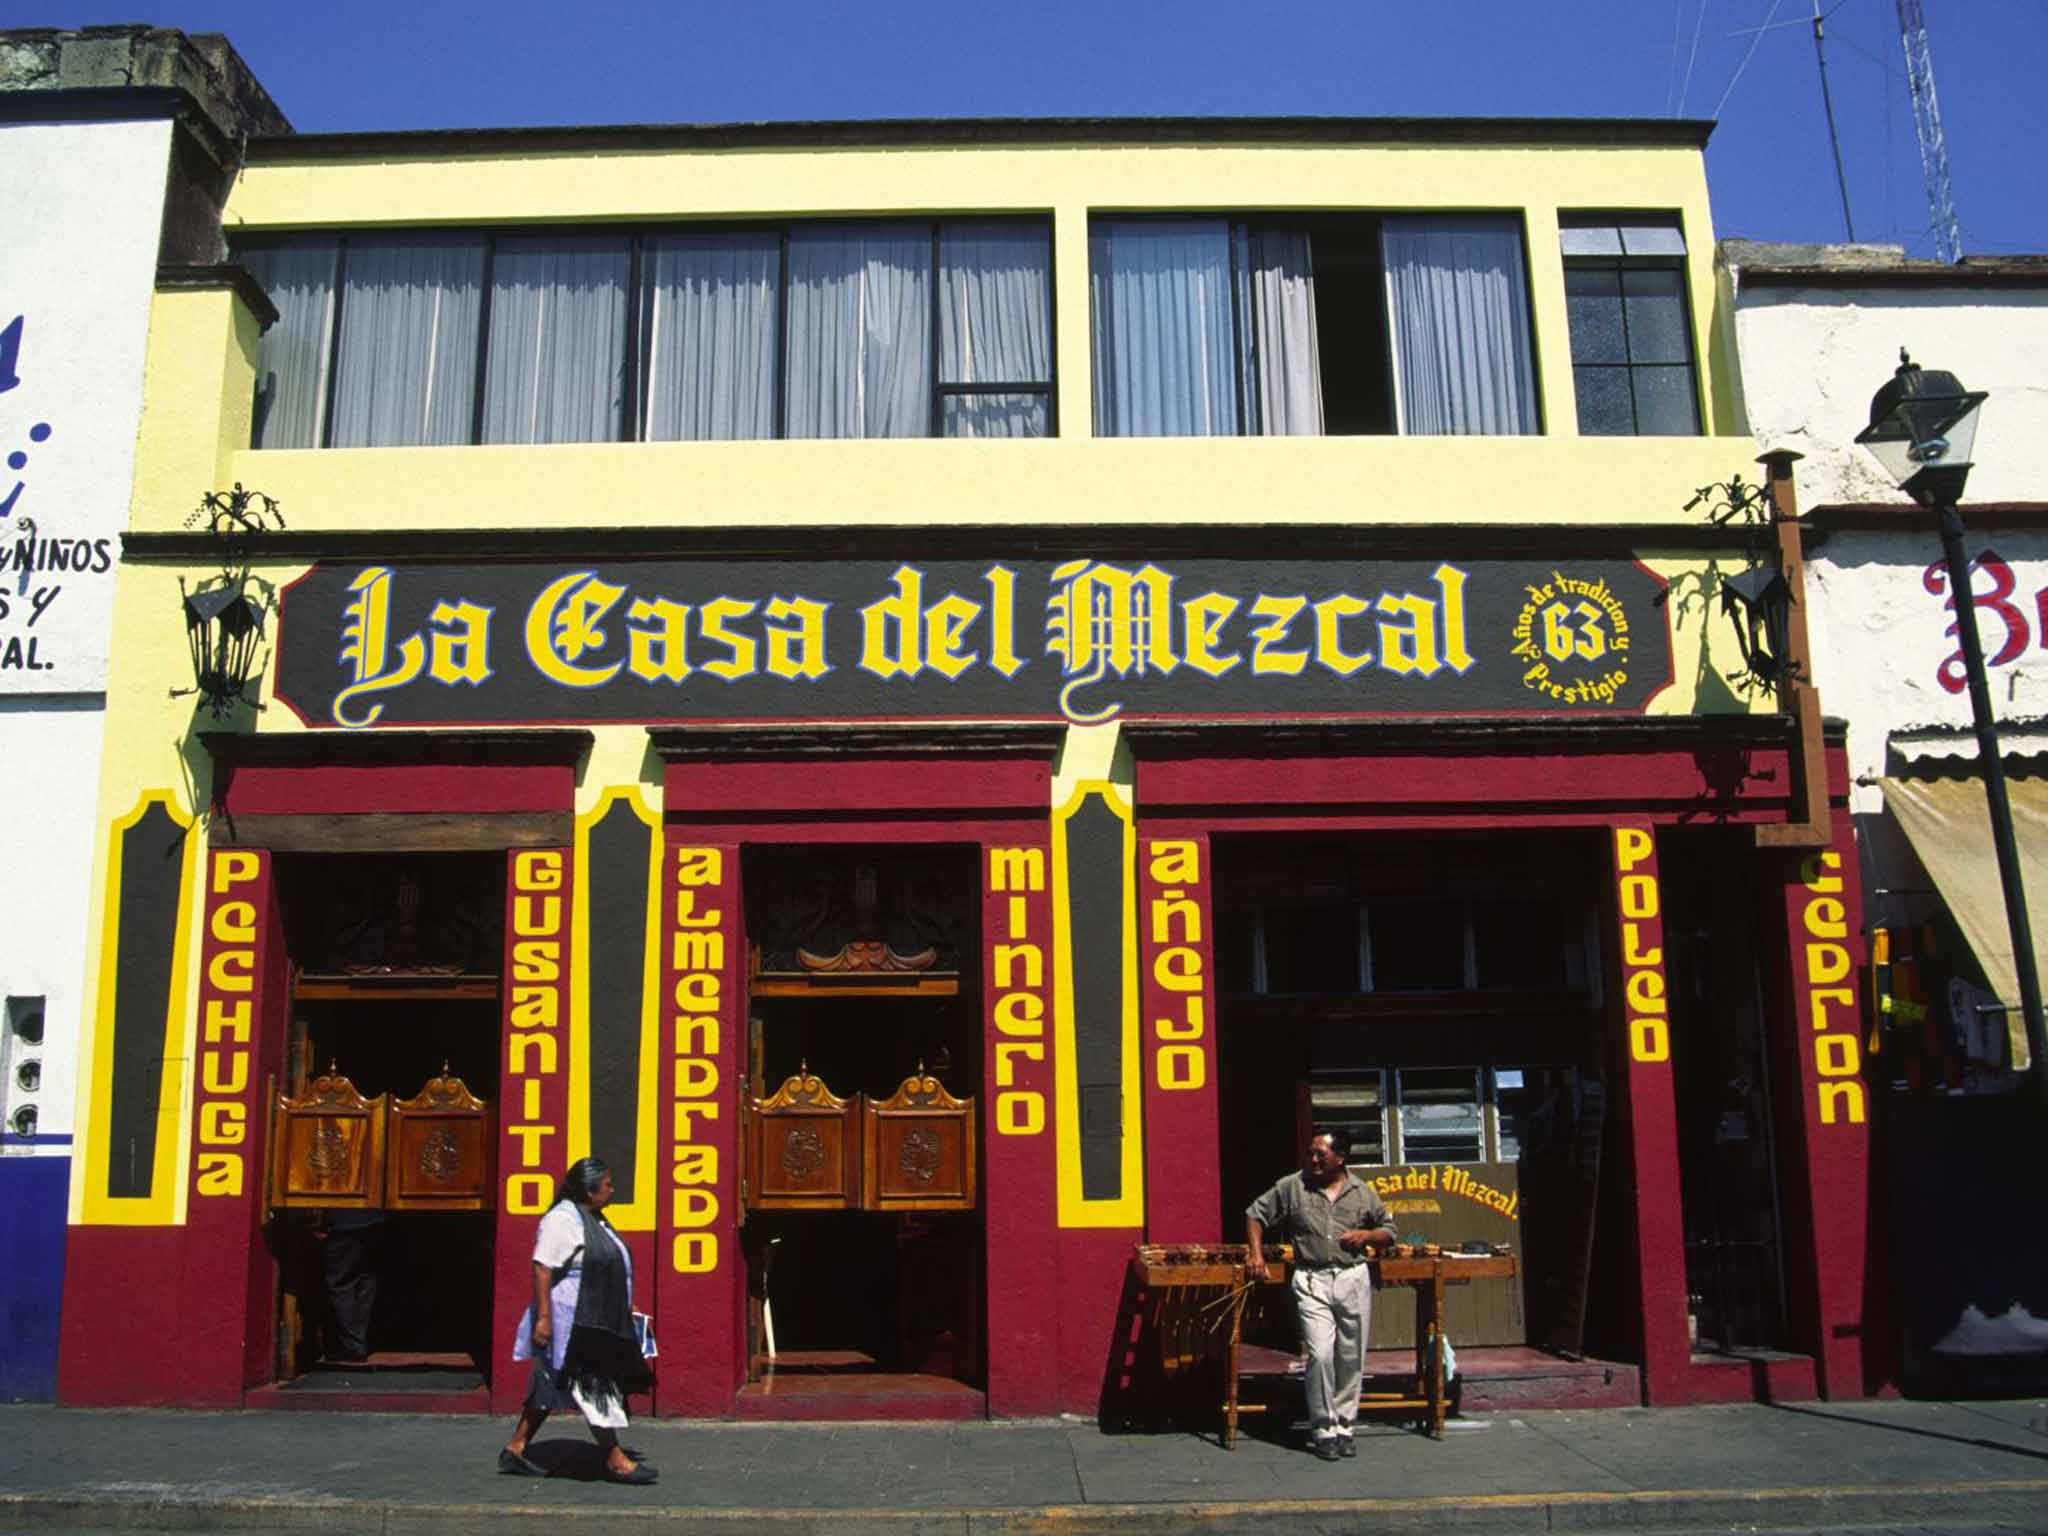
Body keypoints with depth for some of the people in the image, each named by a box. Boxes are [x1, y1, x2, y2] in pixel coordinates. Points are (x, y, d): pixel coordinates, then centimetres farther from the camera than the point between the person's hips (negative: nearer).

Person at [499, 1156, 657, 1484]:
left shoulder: (593, 1219, 15)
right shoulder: (562, 1219, -16)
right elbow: (541, 1267, -21)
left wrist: (625, 1313, 23)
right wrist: (543, 1317, -26)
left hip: (594, 1323, 10)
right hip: (570, 1323, -10)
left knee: (549, 1387, 14)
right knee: (594, 1386, -5)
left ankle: (514, 1450, 22)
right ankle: (616, 1460, 1)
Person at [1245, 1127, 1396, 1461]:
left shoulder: (1362, 1192, 6)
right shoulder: (1291, 1187, 2)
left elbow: (1388, 1230, 17)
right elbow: (1256, 1214, 10)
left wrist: (1367, 1235, -4)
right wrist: (1256, 1252, -2)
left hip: (1354, 1278, 2)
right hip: (1311, 1281, -2)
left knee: (1351, 1358, 6)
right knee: (1320, 1354, -12)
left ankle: (1344, 1426, 21)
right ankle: (1324, 1430, 1)